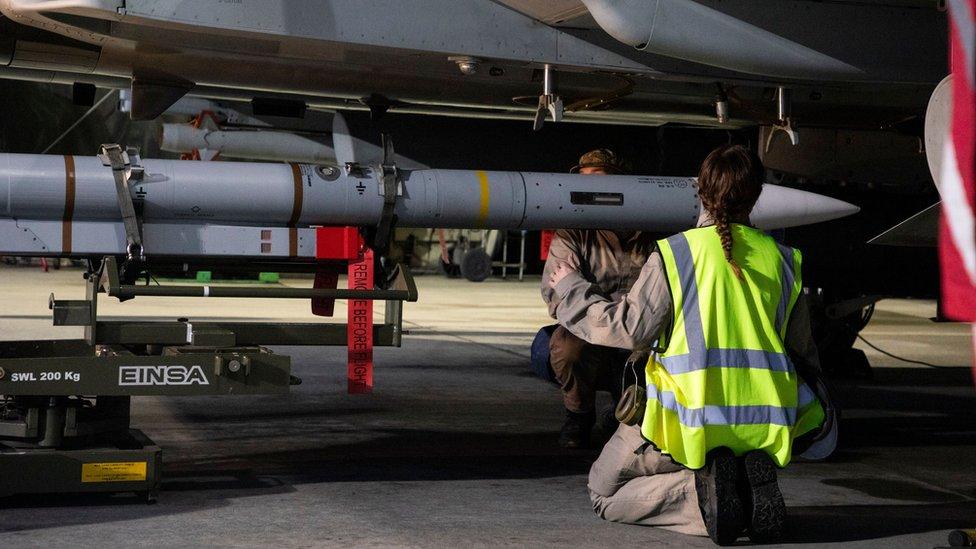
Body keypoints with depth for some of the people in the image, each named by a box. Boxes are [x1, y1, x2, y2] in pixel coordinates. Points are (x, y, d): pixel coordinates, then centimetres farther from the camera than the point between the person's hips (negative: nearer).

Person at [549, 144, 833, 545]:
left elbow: (630, 328, -8)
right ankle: (754, 476, -1)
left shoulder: (674, 254, -6)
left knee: (606, 495, 14)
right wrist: (818, 404, 31)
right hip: (765, 427, 4)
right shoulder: (781, 259, 7)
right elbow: (802, 350, 14)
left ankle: (702, 495, -15)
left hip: (690, 424, -3)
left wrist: (572, 290, 8)